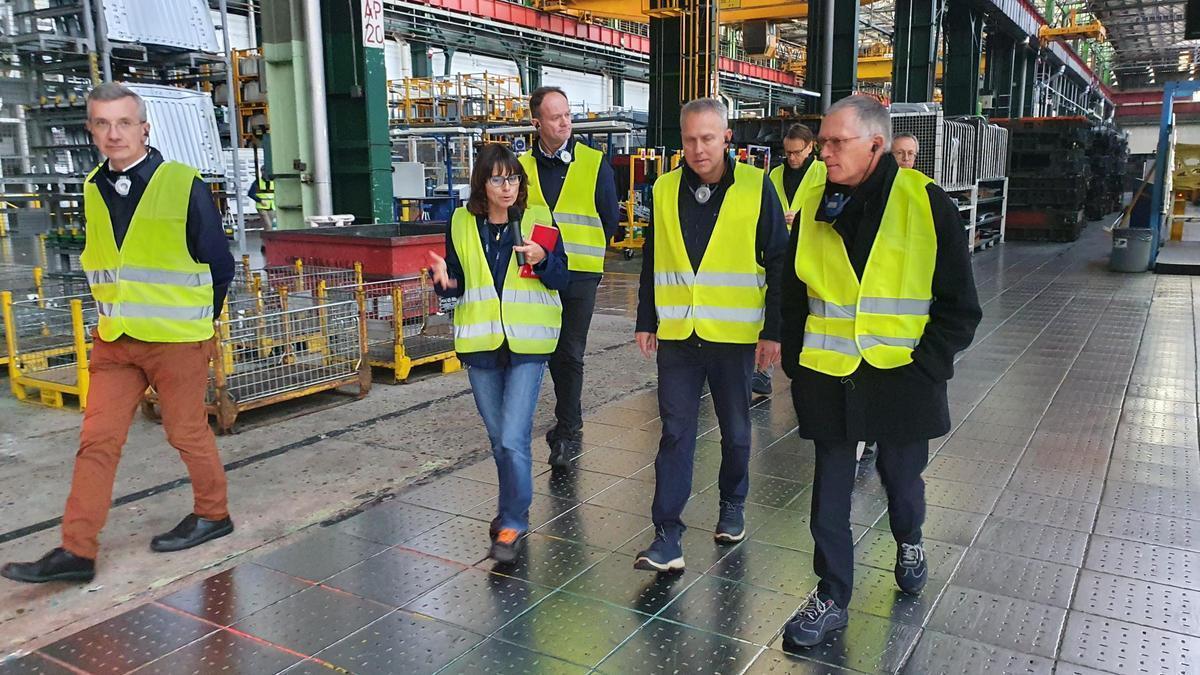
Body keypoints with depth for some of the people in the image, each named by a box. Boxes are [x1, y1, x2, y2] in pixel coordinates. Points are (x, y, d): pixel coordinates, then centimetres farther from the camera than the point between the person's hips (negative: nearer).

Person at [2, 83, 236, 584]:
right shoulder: (93, 190, 5)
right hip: (114, 341, 5)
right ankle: (76, 551, 9)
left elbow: (220, 265, -3)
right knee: (97, 440, 3)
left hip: (177, 340, -5)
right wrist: (119, 315, 15)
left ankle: (213, 514, 28)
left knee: (187, 432, 7)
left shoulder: (184, 185, -10)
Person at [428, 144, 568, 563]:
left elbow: (562, 280, -1)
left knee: (513, 438, -11)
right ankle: (513, 509, 34)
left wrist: (543, 259, -20)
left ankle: (512, 522, 5)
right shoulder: (462, 223, 4)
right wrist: (444, 278, -14)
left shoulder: (538, 219, -2)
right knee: (499, 438, 14)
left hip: (527, 344, -3)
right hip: (480, 343, 3)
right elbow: (456, 284, 8)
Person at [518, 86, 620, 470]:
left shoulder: (594, 164, 0)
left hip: (579, 275, -3)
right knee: (554, 352, 11)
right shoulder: (522, 166, 5)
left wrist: (585, 252, 8)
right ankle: (570, 423, 26)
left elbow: (611, 219, 6)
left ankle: (567, 430, 3)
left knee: (570, 353, -4)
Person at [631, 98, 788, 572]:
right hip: (677, 335, 2)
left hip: (735, 335, -1)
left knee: (735, 430, 14)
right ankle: (667, 537, 3)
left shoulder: (756, 187, -4)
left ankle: (732, 506, 37)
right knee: (675, 434, 0)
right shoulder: (665, 189, 5)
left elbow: (778, 263, -3)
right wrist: (646, 322, 10)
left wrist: (773, 330, -6)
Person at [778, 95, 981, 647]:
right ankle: (832, 597, 22)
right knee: (830, 489, 7)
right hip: (827, 377, 2)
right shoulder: (814, 203, 0)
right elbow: (794, 293, 9)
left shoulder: (925, 204, -9)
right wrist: (796, 363, 4)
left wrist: (923, 367, -10)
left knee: (901, 475, 18)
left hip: (901, 376, -2)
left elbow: (959, 307, -5)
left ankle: (909, 542, 50)